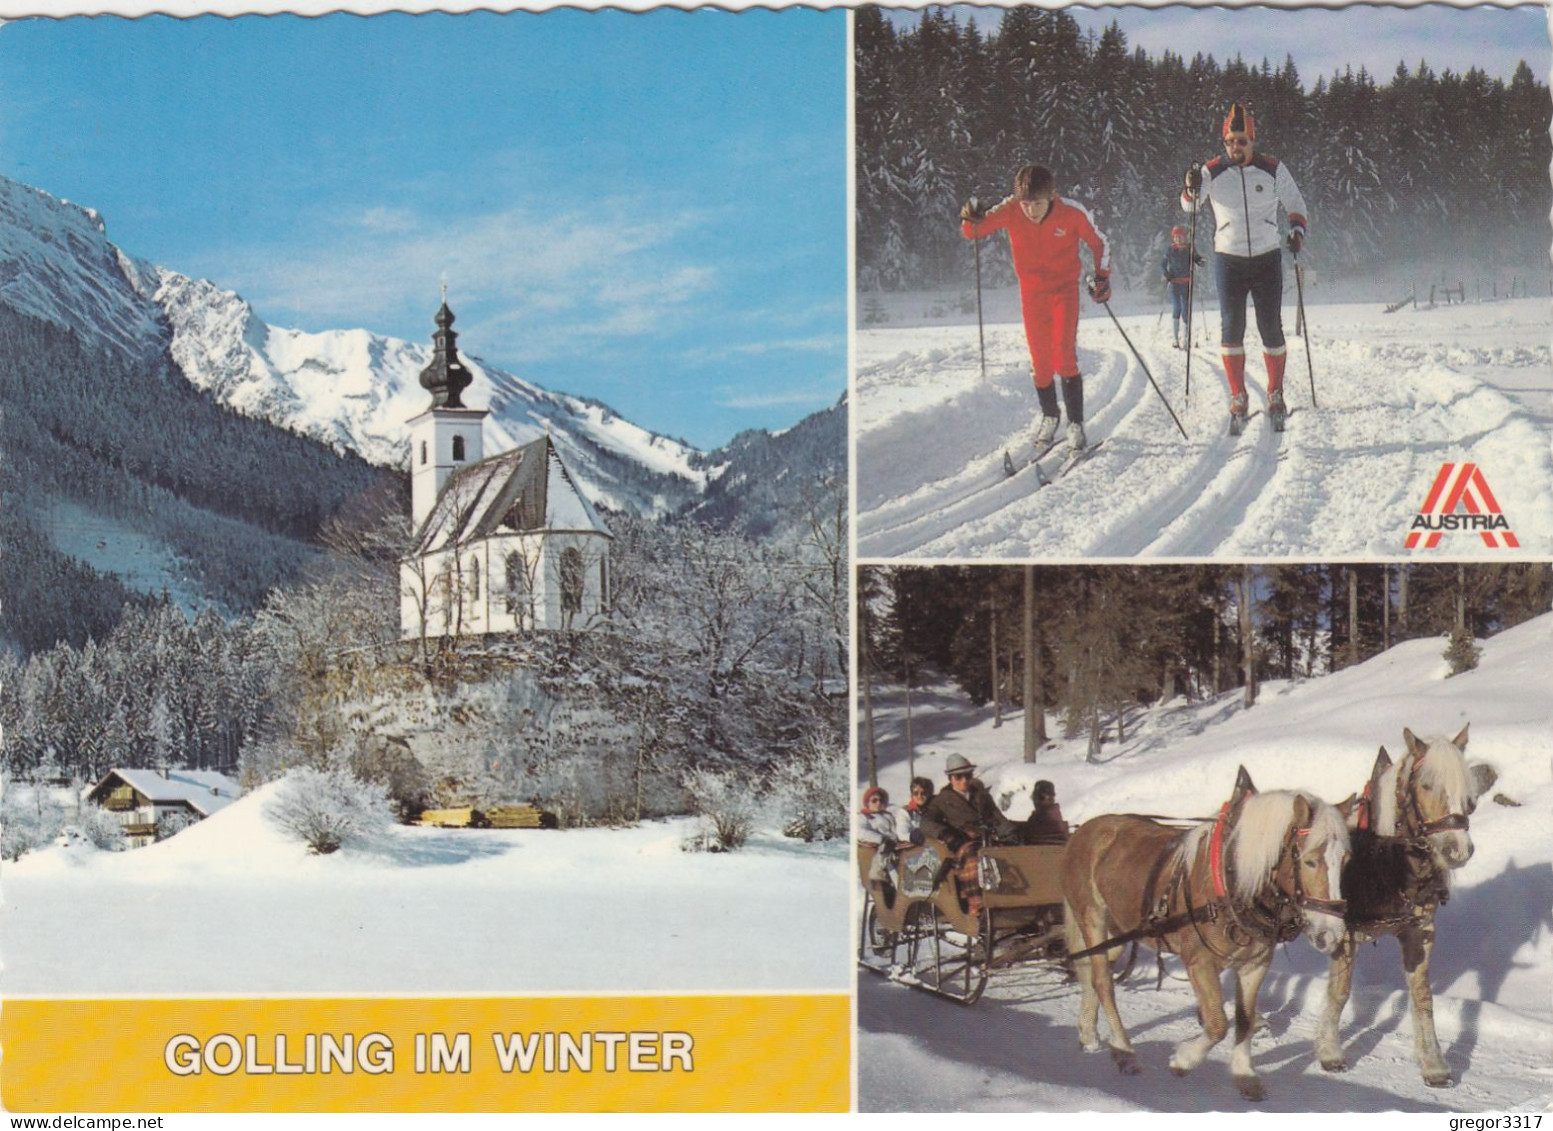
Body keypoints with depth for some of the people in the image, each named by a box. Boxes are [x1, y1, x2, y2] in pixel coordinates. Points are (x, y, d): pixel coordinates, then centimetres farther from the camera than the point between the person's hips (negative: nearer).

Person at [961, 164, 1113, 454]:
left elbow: (1100, 243, -1)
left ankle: (1076, 422, -6)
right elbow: (974, 232, -19)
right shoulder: (1011, 211, -16)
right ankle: (1049, 417, 28)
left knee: (1065, 356, -15)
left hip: (1065, 290, -2)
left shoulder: (1073, 213, -18)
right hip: (1032, 294, 2)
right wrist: (972, 221, -41)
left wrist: (1102, 276, -8)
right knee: (1040, 361, 7)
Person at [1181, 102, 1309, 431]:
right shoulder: (1213, 172, -5)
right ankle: (1238, 400, 8)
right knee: (1232, 329, -1)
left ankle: (1276, 396, 15)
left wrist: (1297, 229, -10)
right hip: (1228, 259, 0)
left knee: (1271, 330, 2)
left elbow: (1295, 204, 8)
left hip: (1267, 259, 0)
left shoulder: (1273, 169, -4)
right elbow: (1190, 206, 5)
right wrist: (1191, 188, -16)